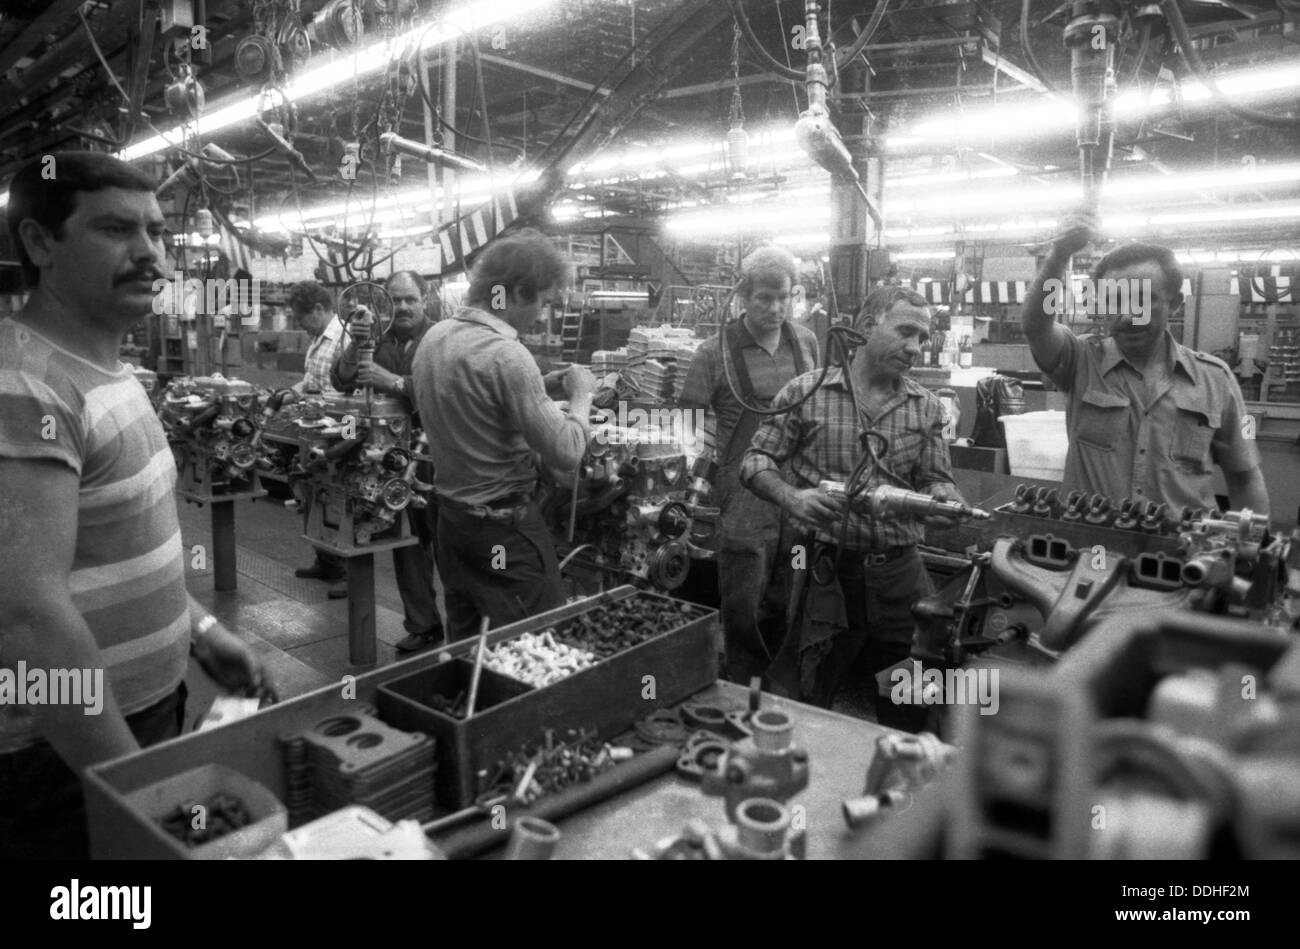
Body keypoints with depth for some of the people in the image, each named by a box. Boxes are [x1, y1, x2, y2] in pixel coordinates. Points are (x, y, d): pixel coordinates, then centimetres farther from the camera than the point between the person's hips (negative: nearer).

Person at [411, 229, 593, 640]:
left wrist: (542, 386, 10)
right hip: (504, 527, -8)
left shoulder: (434, 337, 3)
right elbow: (566, 453, -22)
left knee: (465, 645, 18)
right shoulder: (505, 355, -22)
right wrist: (581, 395, -6)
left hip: (451, 516, 9)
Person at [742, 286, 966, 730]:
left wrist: (944, 499, -14)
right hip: (826, 569, -3)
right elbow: (756, 461, -2)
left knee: (908, 712, 15)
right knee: (802, 710, 9)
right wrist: (791, 498, -21)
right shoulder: (806, 392, -4)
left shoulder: (927, 407, 7)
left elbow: (935, 477, 10)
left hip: (900, 571, 3)